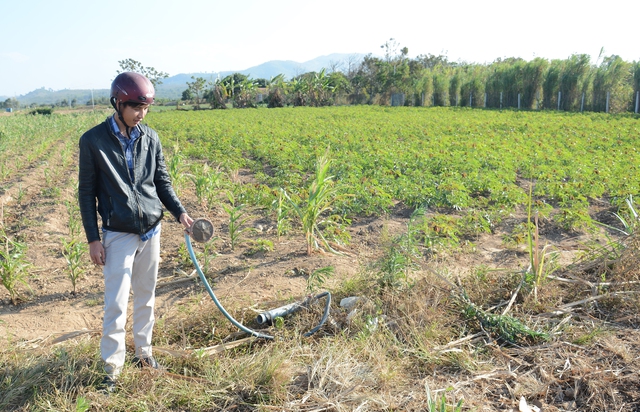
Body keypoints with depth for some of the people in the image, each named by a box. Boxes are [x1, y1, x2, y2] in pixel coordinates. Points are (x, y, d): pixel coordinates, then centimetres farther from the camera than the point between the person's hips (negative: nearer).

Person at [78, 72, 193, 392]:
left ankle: (143, 351, 30)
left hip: (151, 231, 4)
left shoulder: (150, 138, 2)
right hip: (118, 235, -4)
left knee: (146, 297, 14)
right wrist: (92, 238, -6)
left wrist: (179, 212, -7)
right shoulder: (93, 141, -7)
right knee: (117, 304, -3)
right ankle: (112, 368, 11)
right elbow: (86, 192, -4)